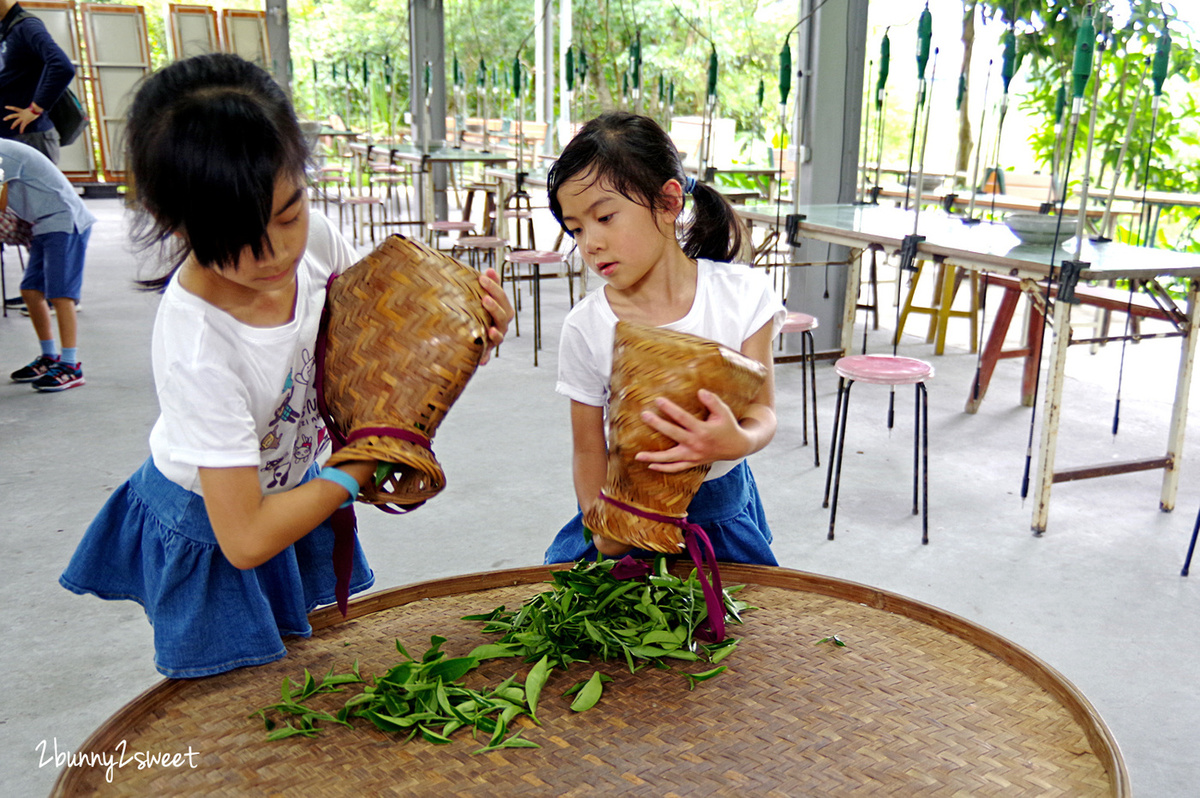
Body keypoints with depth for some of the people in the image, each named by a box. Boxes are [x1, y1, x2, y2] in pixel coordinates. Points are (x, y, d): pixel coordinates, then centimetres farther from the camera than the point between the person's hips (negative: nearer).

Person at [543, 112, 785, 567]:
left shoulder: (742, 294, -10)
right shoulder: (586, 327, -10)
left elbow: (763, 414, -11)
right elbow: (588, 451, -5)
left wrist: (738, 441, -33)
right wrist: (603, 531, -17)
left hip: (722, 508, 0)